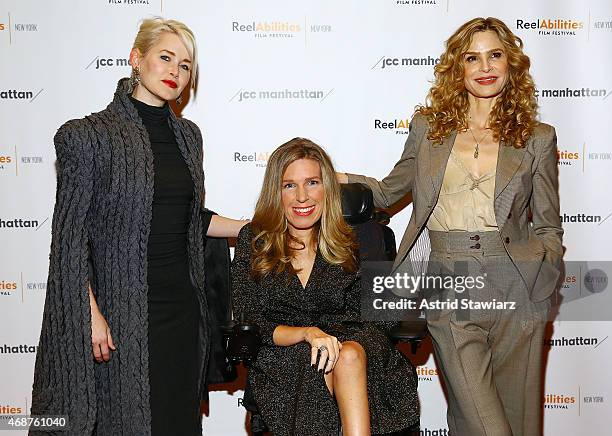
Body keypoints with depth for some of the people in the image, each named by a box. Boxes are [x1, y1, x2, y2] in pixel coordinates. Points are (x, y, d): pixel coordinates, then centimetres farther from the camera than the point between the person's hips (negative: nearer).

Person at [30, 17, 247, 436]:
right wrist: (91, 313, -14)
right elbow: (70, 233, -9)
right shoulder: (89, 136, -8)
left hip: (182, 305, 6)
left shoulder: (187, 135, 10)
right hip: (122, 309, -5)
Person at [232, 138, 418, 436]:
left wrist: (326, 336, -16)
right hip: (281, 360, -2)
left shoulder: (345, 244, 10)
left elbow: (354, 316, 7)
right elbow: (248, 325, -3)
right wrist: (306, 333, -19)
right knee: (346, 360, -33)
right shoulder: (253, 240, 4)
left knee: (351, 354, -34)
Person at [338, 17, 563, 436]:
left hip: (515, 292, 1)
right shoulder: (428, 127, 10)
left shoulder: (537, 138, 8)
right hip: (449, 293, -1)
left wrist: (538, 267, -6)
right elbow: (391, 190, 19)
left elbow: (548, 227, 11)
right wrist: (346, 181, 3)